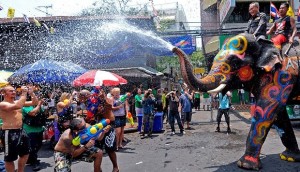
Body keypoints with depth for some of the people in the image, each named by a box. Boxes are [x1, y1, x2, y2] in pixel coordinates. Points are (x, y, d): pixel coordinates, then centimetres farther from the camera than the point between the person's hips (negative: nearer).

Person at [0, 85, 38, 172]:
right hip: (9, 133, -9)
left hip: (21, 131, 9)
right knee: (10, 158, 4)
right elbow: (18, 106, -34)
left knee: (25, 153, 20)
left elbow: (34, 102, 10)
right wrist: (24, 93, -27)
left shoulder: (17, 102, 10)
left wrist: (31, 93, -6)